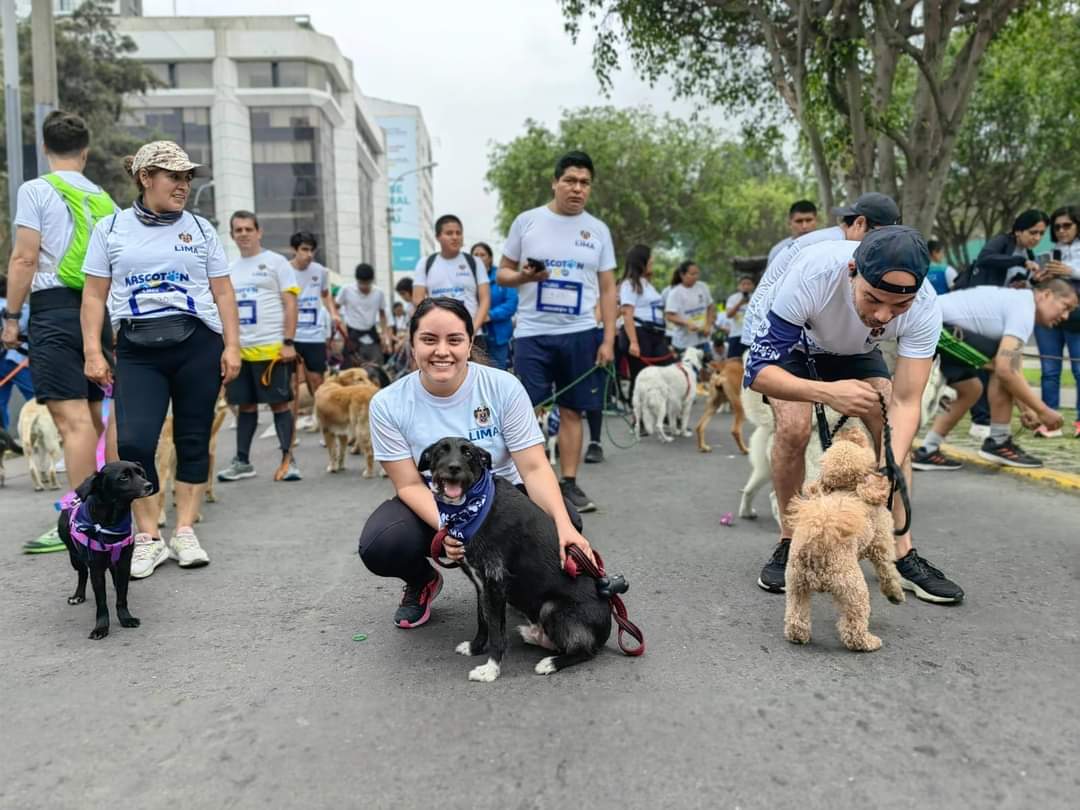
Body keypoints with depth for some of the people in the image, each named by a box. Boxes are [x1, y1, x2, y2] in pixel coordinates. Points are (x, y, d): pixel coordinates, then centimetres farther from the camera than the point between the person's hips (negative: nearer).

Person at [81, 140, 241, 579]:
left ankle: (185, 532, 14)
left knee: (193, 440, 3)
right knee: (133, 442, -12)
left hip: (197, 343, 1)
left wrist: (232, 345, 1)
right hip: (138, 349, -1)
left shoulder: (199, 228, 12)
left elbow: (222, 292, 10)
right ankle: (147, 537, 3)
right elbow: (95, 295, 8)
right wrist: (93, 351, -1)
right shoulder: (110, 228, 10)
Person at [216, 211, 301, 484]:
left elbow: (290, 305, -4)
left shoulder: (276, 262, 1)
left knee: (280, 403, -1)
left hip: (272, 348, -5)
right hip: (240, 349, 5)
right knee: (245, 405, 10)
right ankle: (242, 461, 19)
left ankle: (288, 460, 7)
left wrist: (288, 343, -12)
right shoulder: (230, 269, 15)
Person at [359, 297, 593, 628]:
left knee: (563, 521, -29)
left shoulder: (503, 387, -16)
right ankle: (422, 582, 8)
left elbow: (534, 467, -19)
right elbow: (410, 485, -13)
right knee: (379, 547, -30)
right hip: (431, 507, 0)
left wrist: (564, 526, -35)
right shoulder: (388, 404, -14)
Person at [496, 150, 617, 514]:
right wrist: (523, 277, -16)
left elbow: (607, 289, 8)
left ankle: (569, 483, 15)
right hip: (533, 333, -2)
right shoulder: (527, 221, 2)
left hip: (580, 334, 2)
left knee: (572, 411, 6)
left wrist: (608, 339, 1)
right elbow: (502, 273, 7)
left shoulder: (598, 230, 8)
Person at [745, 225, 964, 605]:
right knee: (794, 428, -25)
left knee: (894, 432, -15)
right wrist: (827, 392, -56)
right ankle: (789, 543, -6)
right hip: (793, 345, -2)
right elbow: (758, 370, -40)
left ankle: (901, 553, -1)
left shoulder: (924, 308, -33)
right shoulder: (813, 271, -43)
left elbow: (905, 402, -29)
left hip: (856, 353, 3)